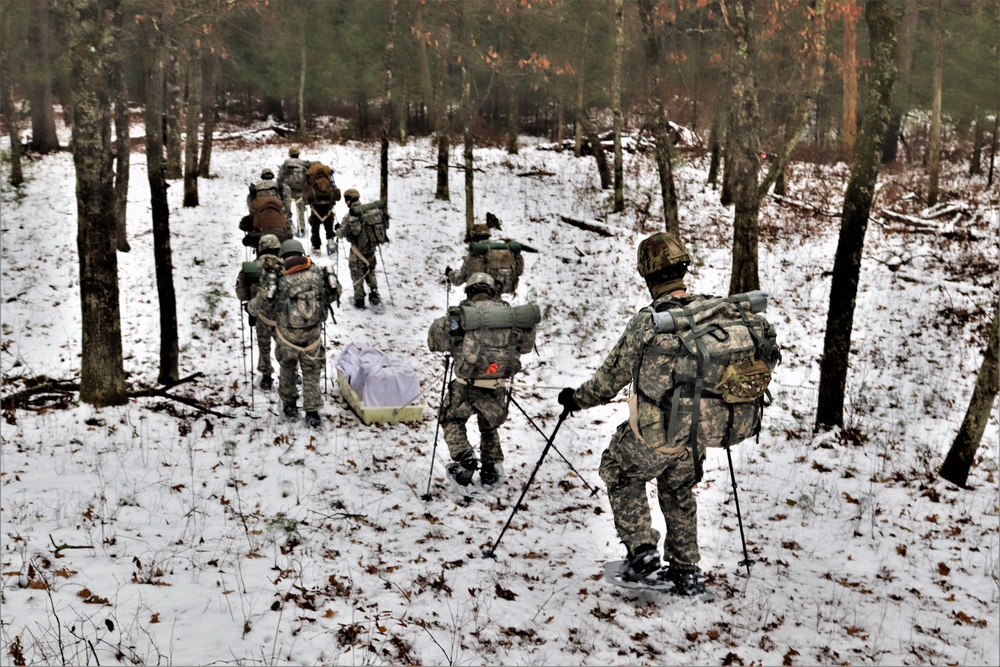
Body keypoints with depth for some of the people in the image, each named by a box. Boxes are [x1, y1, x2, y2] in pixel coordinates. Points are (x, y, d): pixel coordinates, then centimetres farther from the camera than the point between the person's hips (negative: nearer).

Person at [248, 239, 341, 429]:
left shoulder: (279, 279, -12)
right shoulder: (317, 273, -5)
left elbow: (256, 308, -6)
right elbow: (334, 294, 9)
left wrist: (251, 306, 17)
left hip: (287, 336, -1)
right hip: (313, 335, 1)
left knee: (287, 368, 23)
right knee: (311, 372, 14)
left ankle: (289, 405, 33)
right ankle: (312, 413, 11)